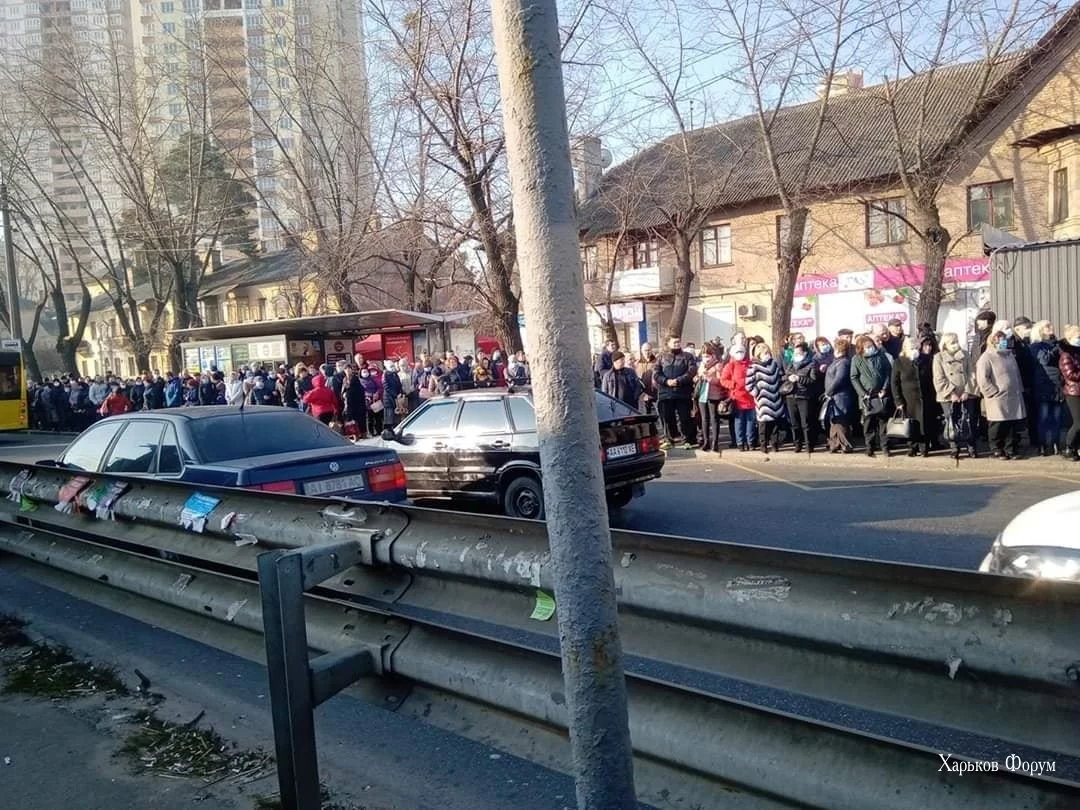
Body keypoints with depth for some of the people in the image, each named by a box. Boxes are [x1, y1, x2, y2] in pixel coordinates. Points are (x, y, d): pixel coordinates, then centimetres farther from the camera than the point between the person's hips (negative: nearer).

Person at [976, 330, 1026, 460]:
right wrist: (995, 392, -14)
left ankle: (1011, 449, 17)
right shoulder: (987, 357, -8)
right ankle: (998, 451, 9)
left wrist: (1019, 390, 17)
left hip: (1013, 398, 7)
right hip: (997, 400, -7)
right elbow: (982, 379, -14)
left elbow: (1017, 375, 25)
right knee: (998, 427, -1)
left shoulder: (1010, 355, 18)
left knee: (1013, 427, 8)